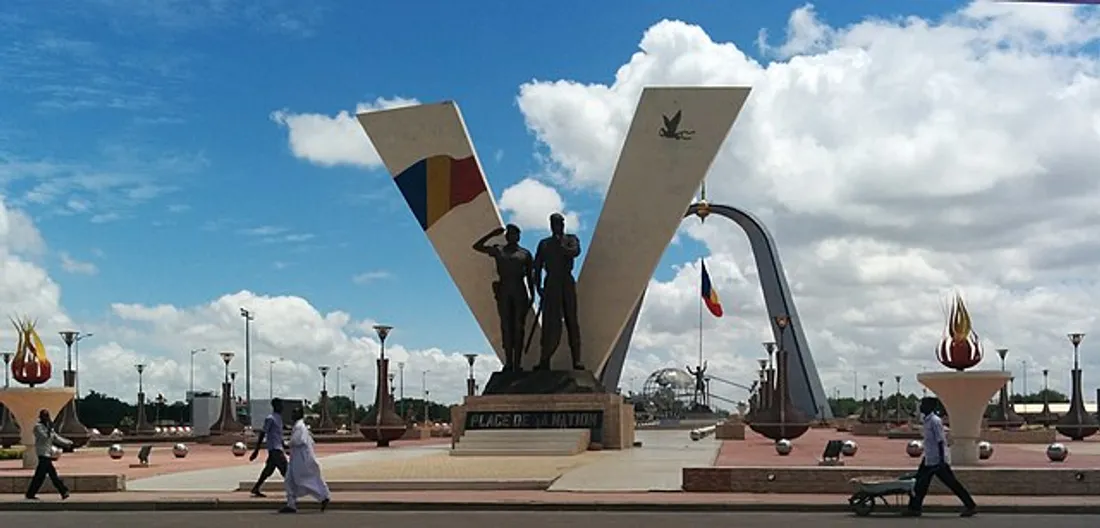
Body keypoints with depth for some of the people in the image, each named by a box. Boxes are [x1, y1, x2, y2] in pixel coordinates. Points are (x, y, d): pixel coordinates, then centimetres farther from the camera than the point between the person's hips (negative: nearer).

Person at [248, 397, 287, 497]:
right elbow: (262, 434, -14)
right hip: (274, 449, -9)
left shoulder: (279, 418, 16)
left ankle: (256, 489, 16)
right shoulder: (270, 418, -12)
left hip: (277, 449, 9)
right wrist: (256, 450, -16)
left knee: (268, 470, 11)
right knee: (285, 470, -9)